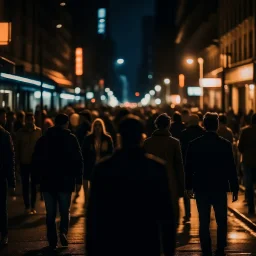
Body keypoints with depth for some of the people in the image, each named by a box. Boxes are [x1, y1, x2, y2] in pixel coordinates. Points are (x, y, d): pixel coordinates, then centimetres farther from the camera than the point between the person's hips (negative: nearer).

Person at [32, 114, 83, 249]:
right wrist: (78, 180, -2)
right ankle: (63, 231, -14)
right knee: (64, 211, 9)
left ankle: (52, 240, 5)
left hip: (47, 181, 2)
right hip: (65, 181, -2)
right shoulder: (71, 138, -2)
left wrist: (39, 178, 14)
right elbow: (78, 160, -6)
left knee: (50, 213, 9)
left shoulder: (43, 139, 6)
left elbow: (36, 161, 8)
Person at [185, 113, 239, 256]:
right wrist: (235, 188, 2)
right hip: (220, 188, -1)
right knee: (222, 222, 12)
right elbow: (231, 168, -6)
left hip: (201, 188, 1)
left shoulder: (194, 144, -3)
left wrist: (189, 187, 11)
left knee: (204, 223, 7)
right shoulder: (225, 144, -8)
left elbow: (189, 168, 1)